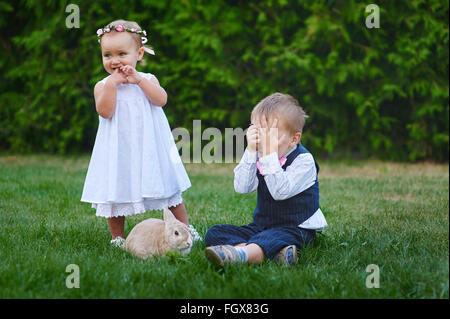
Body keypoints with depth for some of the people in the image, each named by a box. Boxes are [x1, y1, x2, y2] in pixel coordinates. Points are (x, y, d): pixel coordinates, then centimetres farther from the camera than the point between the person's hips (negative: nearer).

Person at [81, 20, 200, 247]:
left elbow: (161, 99, -12)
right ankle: (117, 237, 19)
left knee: (169, 190, 8)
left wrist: (138, 80, -16)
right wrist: (112, 83, -18)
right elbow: (105, 111, -16)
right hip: (119, 150, -1)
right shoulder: (102, 86, 0)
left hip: (149, 147, 1)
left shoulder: (147, 80, 6)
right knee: (116, 194, 3)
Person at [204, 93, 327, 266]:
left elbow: (280, 191, -27)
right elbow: (242, 188, -8)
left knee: (273, 237, -40)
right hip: (261, 225, 7)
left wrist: (269, 154, -30)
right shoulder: (259, 156, 5)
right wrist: (251, 151, -17)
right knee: (214, 233, -13)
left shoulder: (304, 160, -13)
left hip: (295, 229, -7)